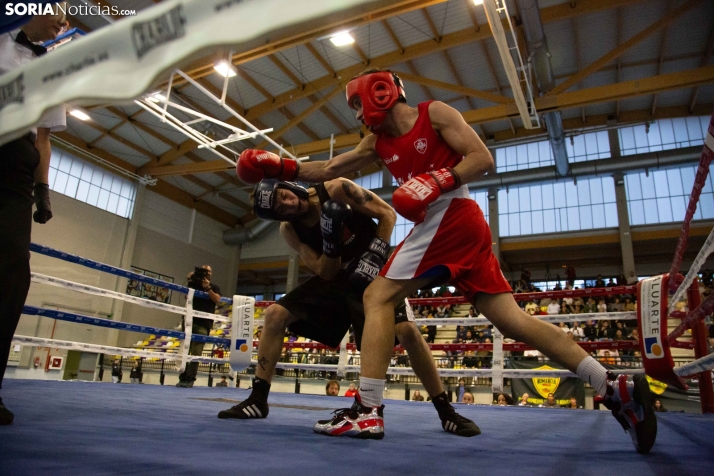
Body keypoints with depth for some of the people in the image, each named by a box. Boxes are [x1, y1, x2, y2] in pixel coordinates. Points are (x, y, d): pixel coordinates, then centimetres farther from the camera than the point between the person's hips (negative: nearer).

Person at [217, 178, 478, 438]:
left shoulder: (338, 189, -18)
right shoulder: (288, 230, -6)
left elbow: (387, 214, -13)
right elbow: (326, 273, -11)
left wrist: (374, 256, -25)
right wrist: (331, 239, -30)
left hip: (372, 272, -4)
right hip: (334, 278, 4)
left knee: (406, 331, -24)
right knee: (275, 314, -8)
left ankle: (446, 412, -5)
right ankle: (257, 400, 4)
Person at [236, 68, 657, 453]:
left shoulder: (435, 113, 4)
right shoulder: (378, 143, 23)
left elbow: (483, 159, -4)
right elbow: (327, 171, 23)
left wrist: (437, 182, -17)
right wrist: (281, 168, 16)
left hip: (449, 217, -8)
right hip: (463, 226, 8)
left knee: (377, 297, -10)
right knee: (512, 319, 3)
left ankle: (369, 409, -11)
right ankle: (616, 388, 5)